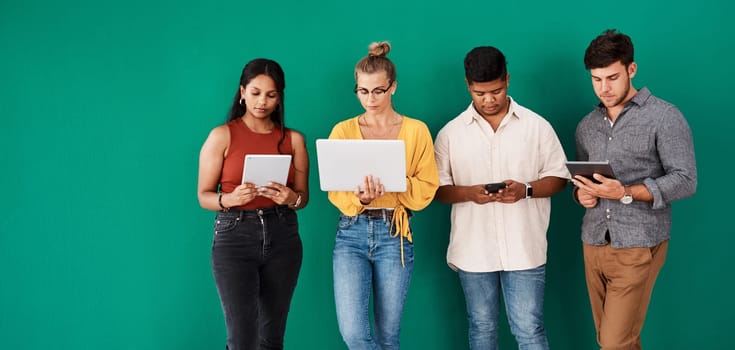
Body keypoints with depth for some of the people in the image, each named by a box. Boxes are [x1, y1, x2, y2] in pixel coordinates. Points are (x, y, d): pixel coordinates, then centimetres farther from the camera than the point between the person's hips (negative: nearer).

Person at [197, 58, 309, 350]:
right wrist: (229, 199, -21)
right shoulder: (222, 136, -1)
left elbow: (303, 197, 11)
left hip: (282, 238, 3)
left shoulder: (293, 139, 7)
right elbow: (204, 196, -1)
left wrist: (291, 198, -12)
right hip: (235, 237, -3)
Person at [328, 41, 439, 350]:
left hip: (395, 233, 0)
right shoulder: (343, 131, 4)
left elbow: (426, 190, -2)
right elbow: (335, 192, -1)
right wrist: (361, 197, -22)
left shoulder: (416, 131, 2)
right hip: (352, 233, 0)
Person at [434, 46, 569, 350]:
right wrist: (469, 193, -18)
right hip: (473, 250, 2)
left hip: (524, 249, -1)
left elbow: (558, 177, 3)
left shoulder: (537, 126, 0)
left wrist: (526, 190, -16)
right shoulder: (450, 133, 1)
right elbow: (437, 187, 2)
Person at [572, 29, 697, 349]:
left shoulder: (664, 116, -5)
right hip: (593, 245, 6)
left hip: (638, 247, -6)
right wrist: (581, 193, -3)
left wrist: (625, 193, -22)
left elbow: (685, 180, -11)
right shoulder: (586, 126, 13)